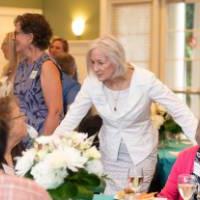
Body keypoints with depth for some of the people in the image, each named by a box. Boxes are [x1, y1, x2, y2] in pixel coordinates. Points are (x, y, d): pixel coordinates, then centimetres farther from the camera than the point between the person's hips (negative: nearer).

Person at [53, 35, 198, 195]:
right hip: (110, 155, 3)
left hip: (141, 154, -3)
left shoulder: (144, 80, -21)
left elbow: (180, 111, -18)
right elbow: (72, 117, -6)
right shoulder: (92, 83, -12)